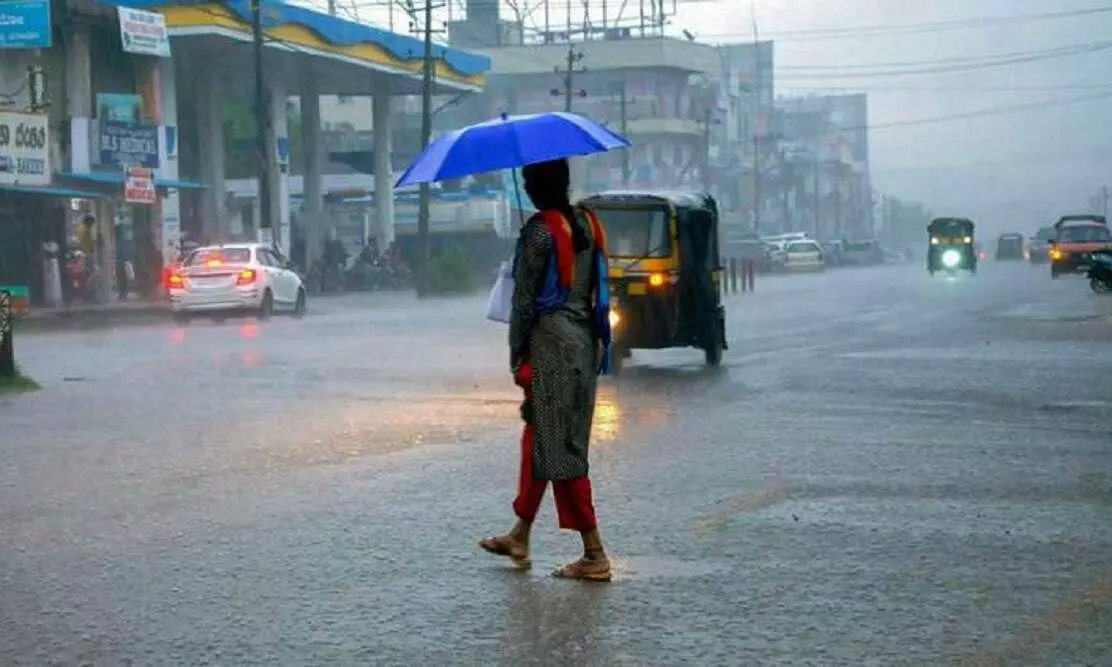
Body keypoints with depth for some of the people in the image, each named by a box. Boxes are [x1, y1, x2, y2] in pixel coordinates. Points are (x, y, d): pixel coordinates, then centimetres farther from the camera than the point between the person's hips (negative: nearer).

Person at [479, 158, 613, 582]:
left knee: (559, 450, -4)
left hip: (551, 341, -8)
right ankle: (519, 538, 28)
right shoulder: (588, 223, 9)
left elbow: (524, 300, -12)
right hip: (585, 341, 8)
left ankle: (595, 554, -5)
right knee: (539, 439, 18)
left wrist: (516, 356, -5)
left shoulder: (540, 230, -13)